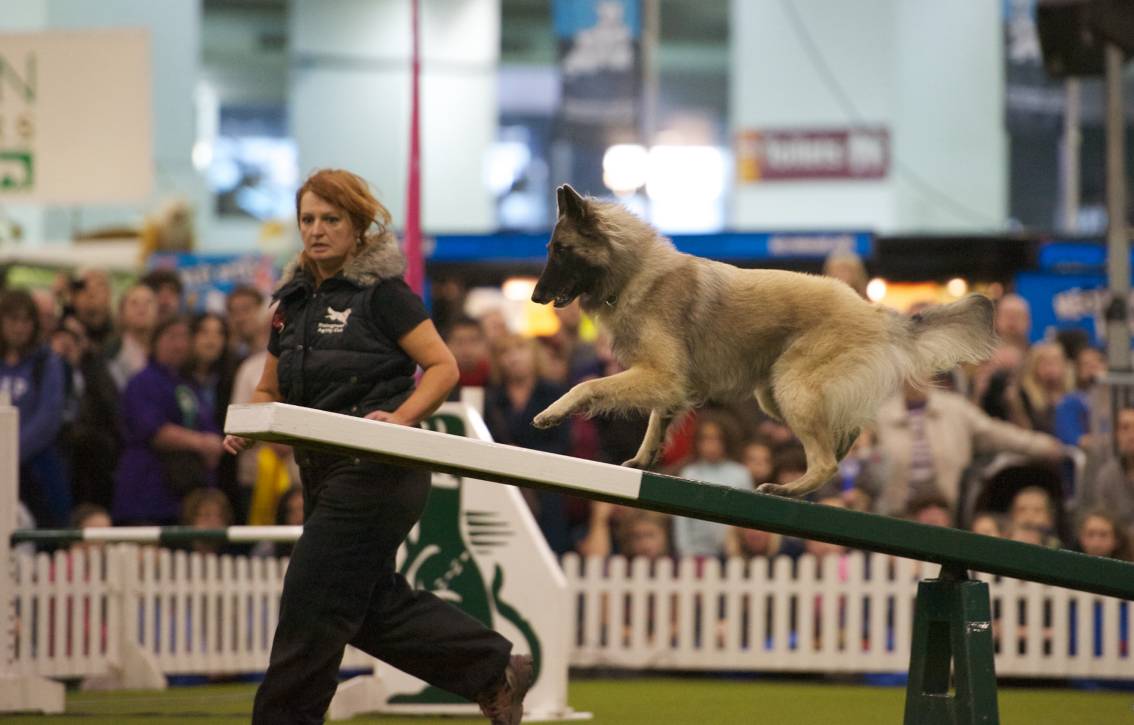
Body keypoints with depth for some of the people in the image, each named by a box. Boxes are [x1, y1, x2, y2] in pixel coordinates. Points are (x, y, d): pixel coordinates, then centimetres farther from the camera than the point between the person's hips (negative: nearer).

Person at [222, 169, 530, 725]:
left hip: (377, 471, -9)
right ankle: (497, 670, 24)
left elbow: (443, 368, -10)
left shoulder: (382, 292, -8)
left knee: (311, 606, -8)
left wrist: (400, 418, -24)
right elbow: (269, 390, 20)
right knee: (375, 605, 12)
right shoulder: (295, 300, 14)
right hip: (323, 473, 9)